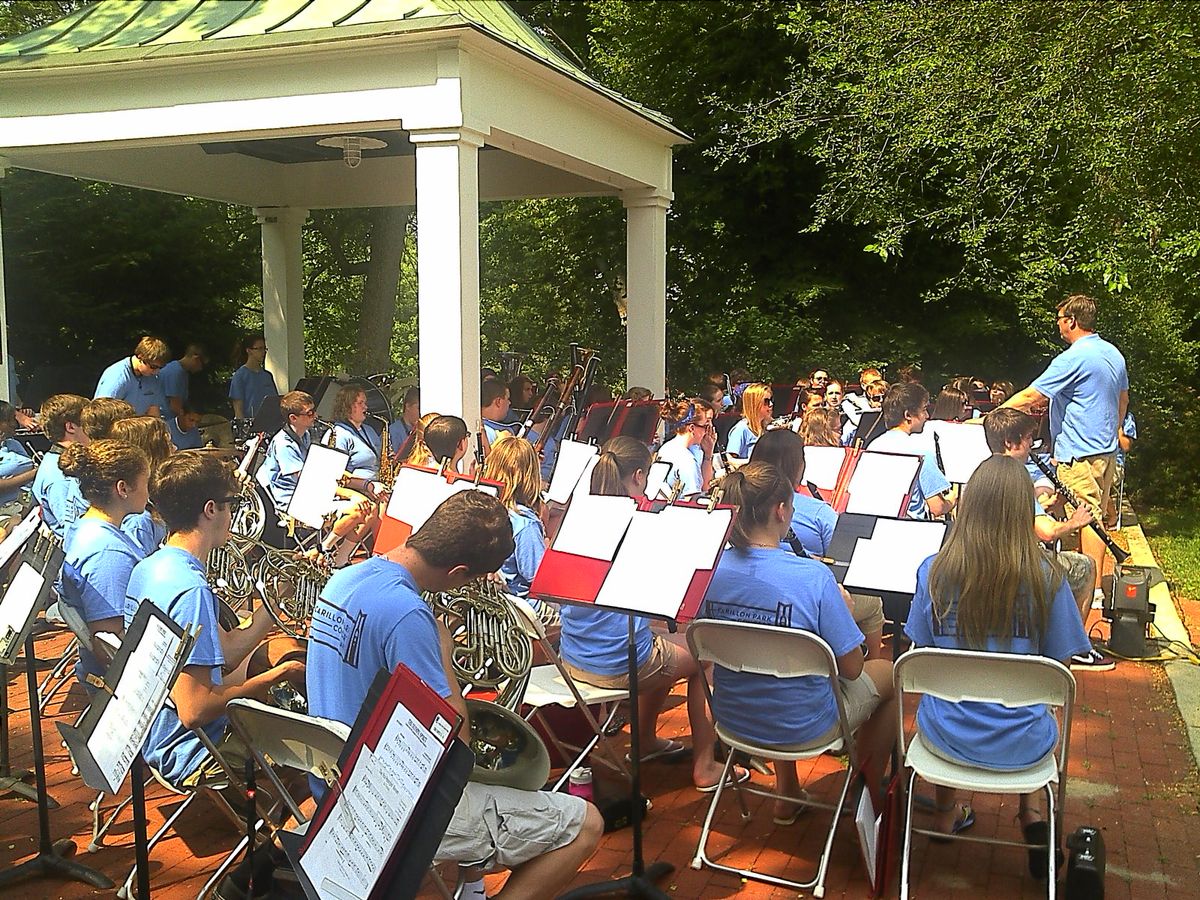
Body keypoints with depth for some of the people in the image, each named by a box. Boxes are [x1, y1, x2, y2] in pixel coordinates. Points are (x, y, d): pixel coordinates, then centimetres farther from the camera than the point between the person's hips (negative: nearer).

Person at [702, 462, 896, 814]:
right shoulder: (813, 576, -28)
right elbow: (851, 668, -18)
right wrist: (842, 607, -1)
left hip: (731, 719, 5)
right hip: (803, 728, -4)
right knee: (888, 672, 23)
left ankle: (787, 796, 42)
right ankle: (870, 795, 38)